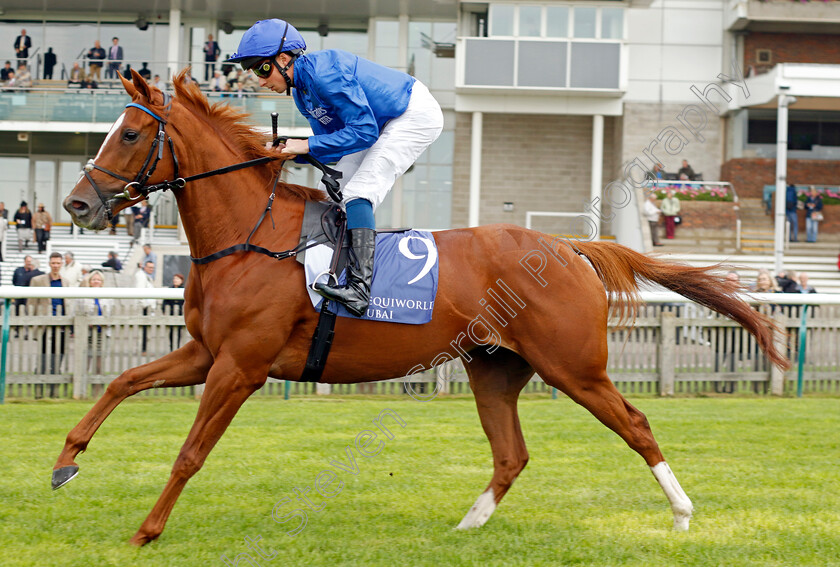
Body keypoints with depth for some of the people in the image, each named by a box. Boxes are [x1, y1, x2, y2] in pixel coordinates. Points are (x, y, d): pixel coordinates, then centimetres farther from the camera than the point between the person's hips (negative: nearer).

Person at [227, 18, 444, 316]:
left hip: (416, 114, -11)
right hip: (386, 122, 11)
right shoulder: (301, 90, 4)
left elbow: (364, 131, -30)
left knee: (357, 191, -21)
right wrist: (290, 151, -7)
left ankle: (360, 288, -33)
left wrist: (307, 145, -28)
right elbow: (333, 138, 10)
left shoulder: (325, 73, -27)